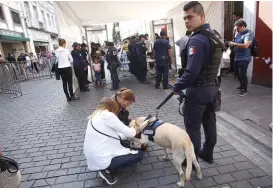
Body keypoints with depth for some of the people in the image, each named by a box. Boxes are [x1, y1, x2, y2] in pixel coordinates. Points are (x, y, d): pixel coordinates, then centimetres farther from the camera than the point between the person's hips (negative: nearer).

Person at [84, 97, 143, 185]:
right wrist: (135, 131, 11)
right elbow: (126, 132, -11)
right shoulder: (108, 115, -18)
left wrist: (130, 131, 14)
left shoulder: (96, 114, 9)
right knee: (139, 154, 0)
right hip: (101, 160, -9)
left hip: (92, 157, 9)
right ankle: (107, 170, 0)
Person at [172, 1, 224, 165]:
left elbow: (192, 71, -28)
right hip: (213, 86, 10)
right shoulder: (214, 35, 9)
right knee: (209, 121, 20)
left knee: (192, 126, 5)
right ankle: (208, 153, 38)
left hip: (198, 89, -10)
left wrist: (177, 87, -14)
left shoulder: (197, 40, -23)